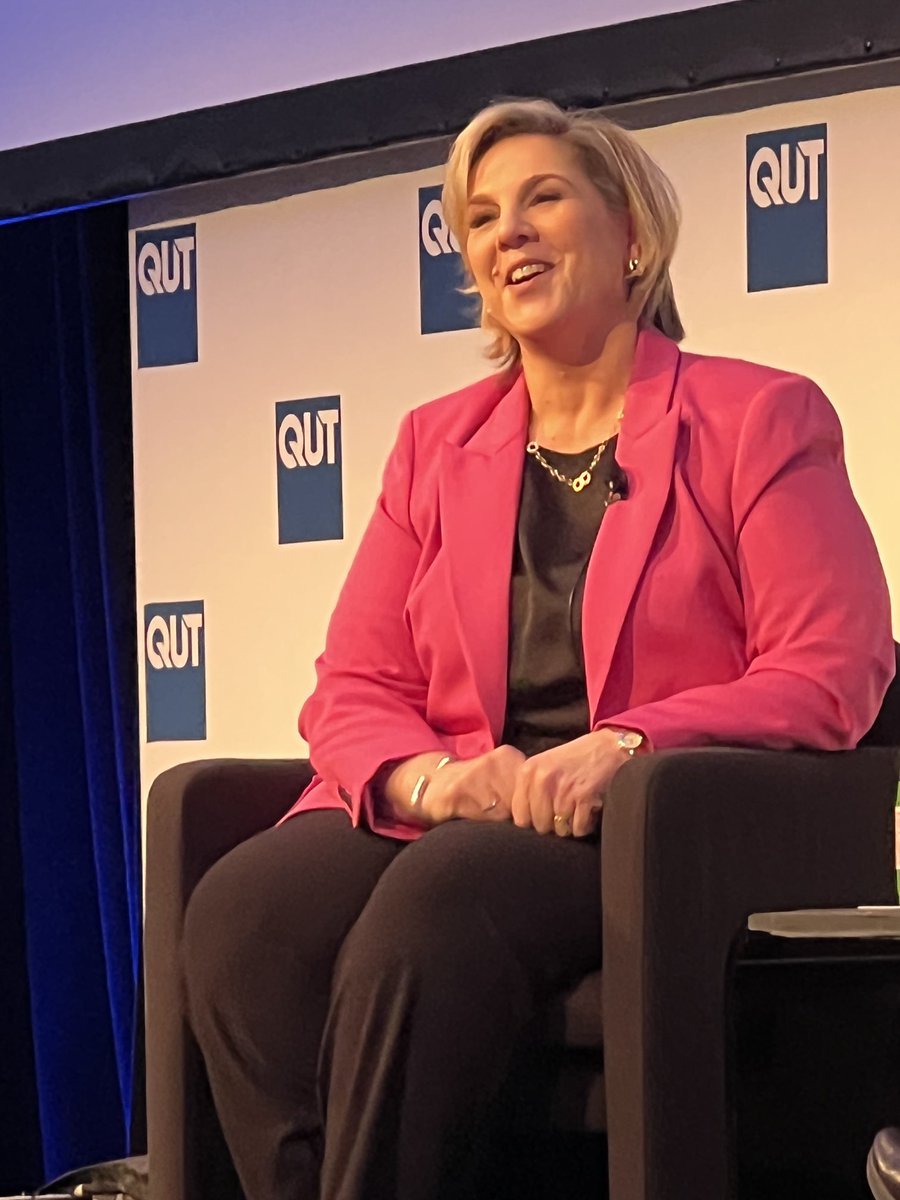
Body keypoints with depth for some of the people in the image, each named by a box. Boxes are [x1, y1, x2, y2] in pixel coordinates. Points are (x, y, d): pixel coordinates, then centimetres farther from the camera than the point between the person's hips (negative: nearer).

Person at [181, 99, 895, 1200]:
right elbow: (351, 688, 15)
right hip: (454, 821, 4)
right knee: (242, 908, -29)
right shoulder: (435, 444, 21)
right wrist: (429, 778, -10)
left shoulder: (760, 418, 8)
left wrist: (621, 748, -18)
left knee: (439, 899, -37)